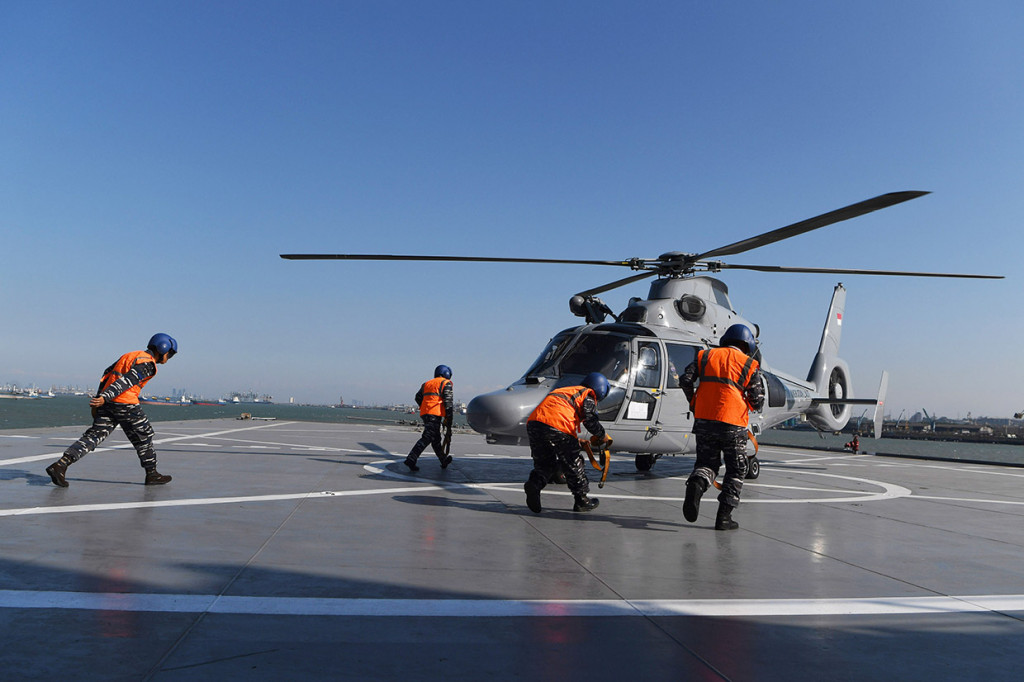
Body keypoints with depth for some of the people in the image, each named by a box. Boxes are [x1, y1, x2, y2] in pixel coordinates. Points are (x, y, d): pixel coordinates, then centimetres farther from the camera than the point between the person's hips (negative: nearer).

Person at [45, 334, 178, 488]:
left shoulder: (131, 355, 21)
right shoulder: (148, 363, -7)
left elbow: (107, 374, 20)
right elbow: (127, 380, -19)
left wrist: (98, 400, 19)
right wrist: (104, 398, -27)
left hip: (107, 402, 8)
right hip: (125, 403, -8)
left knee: (94, 435, 5)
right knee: (144, 436, 8)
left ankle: (60, 465, -8)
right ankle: (152, 474, 16)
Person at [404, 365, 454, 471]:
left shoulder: (427, 384, 24)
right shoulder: (446, 383, 4)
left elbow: (418, 397, 15)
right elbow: (448, 401, -6)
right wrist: (448, 418, -6)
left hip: (424, 413, 8)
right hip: (435, 414, -8)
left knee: (436, 439, 16)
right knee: (427, 438, -12)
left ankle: (444, 461, 28)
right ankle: (411, 459, -22)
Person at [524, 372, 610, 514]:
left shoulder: (569, 390, 36)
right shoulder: (589, 396, 14)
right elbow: (590, 421, -2)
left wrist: (576, 440, 39)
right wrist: (602, 436, 16)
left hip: (533, 422, 7)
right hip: (556, 426, -6)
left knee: (544, 463, 17)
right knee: (573, 464, 10)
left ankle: (534, 483, -10)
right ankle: (582, 500, 19)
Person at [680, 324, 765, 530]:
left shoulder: (705, 356, 10)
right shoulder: (750, 365, 4)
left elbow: (685, 380, 0)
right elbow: (758, 402, 1)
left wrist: (694, 403, 15)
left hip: (703, 420, 2)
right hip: (732, 423, -2)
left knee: (706, 463, 15)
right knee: (736, 470, 12)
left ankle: (696, 483, -19)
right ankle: (724, 517, 8)